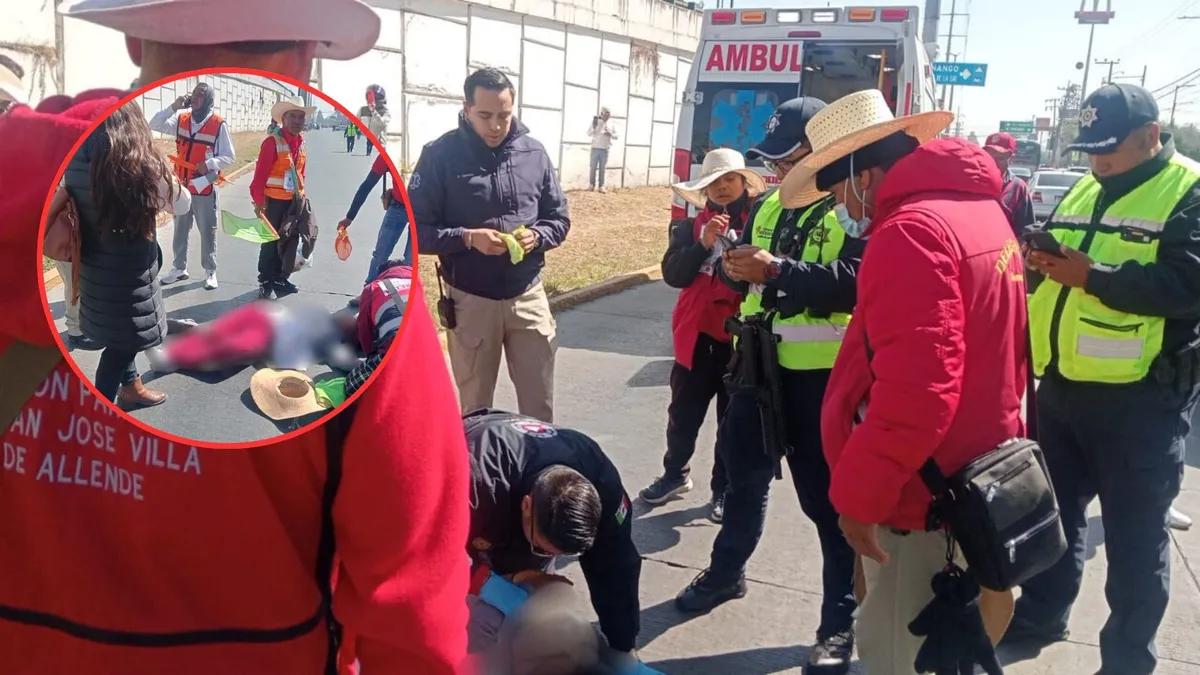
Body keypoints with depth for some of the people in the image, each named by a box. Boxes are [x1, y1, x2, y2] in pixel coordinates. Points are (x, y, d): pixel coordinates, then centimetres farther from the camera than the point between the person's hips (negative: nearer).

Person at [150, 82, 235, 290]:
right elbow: (154, 125, 0)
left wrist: (210, 163, -26)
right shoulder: (181, 119, 3)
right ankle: (179, 268, 26)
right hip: (182, 187, 5)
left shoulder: (219, 124, -10)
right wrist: (173, 107, -10)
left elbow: (230, 157, -9)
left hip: (205, 188, -5)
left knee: (207, 232, 4)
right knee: (180, 230, 14)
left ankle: (210, 272, 16)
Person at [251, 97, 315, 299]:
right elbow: (260, 174, -15)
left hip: (293, 202, 6)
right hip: (274, 201, -6)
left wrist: (301, 196, 14)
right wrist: (258, 201, -17)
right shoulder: (272, 142, -14)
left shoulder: (301, 143, 8)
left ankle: (279, 279, 26)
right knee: (270, 243, 4)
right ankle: (265, 282, 16)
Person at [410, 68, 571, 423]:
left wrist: (536, 236, -13)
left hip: (528, 297, 2)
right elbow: (417, 229, -7)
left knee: (539, 404, 11)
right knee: (475, 409, 13)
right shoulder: (439, 155, -7)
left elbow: (559, 219, 8)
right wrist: (468, 238, -23)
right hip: (471, 301, -2)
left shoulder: (534, 152, 2)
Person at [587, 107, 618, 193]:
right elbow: (589, 134, -4)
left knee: (602, 168, 3)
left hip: (605, 149, 2)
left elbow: (617, 136, 9)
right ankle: (591, 184, 11)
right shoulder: (596, 121, 0)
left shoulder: (611, 124, 5)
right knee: (593, 167, 1)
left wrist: (611, 134, -12)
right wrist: (594, 126, -21)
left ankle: (601, 186, 4)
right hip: (595, 148, -1)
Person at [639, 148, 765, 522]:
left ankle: (724, 488, 21)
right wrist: (703, 244, -14)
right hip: (696, 330, 3)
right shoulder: (692, 225, 7)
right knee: (684, 409, 12)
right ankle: (675, 473, 33)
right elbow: (672, 274, -4)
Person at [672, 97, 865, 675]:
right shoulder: (769, 205, 12)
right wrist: (734, 265, -7)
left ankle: (840, 620, 18)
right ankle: (727, 571, 41)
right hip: (762, 362, 7)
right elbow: (746, 273, 17)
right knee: (743, 469, 19)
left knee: (827, 495, 3)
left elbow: (858, 282, -25)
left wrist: (778, 270, -29)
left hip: (823, 373, -7)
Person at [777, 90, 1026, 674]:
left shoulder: (911, 230, -23)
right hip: (969, 479, 10)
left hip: (921, 493, -10)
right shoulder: (977, 209, 9)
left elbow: (915, 389, -30)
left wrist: (859, 492, -21)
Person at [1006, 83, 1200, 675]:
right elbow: (1050, 253, 15)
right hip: (1061, 385, 7)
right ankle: (1040, 613, 38)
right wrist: (1039, 256, -7)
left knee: (1134, 535, 7)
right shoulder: (1082, 192, 13)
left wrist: (1093, 276, -24)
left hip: (1140, 398, -7)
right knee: (1055, 510, 20)